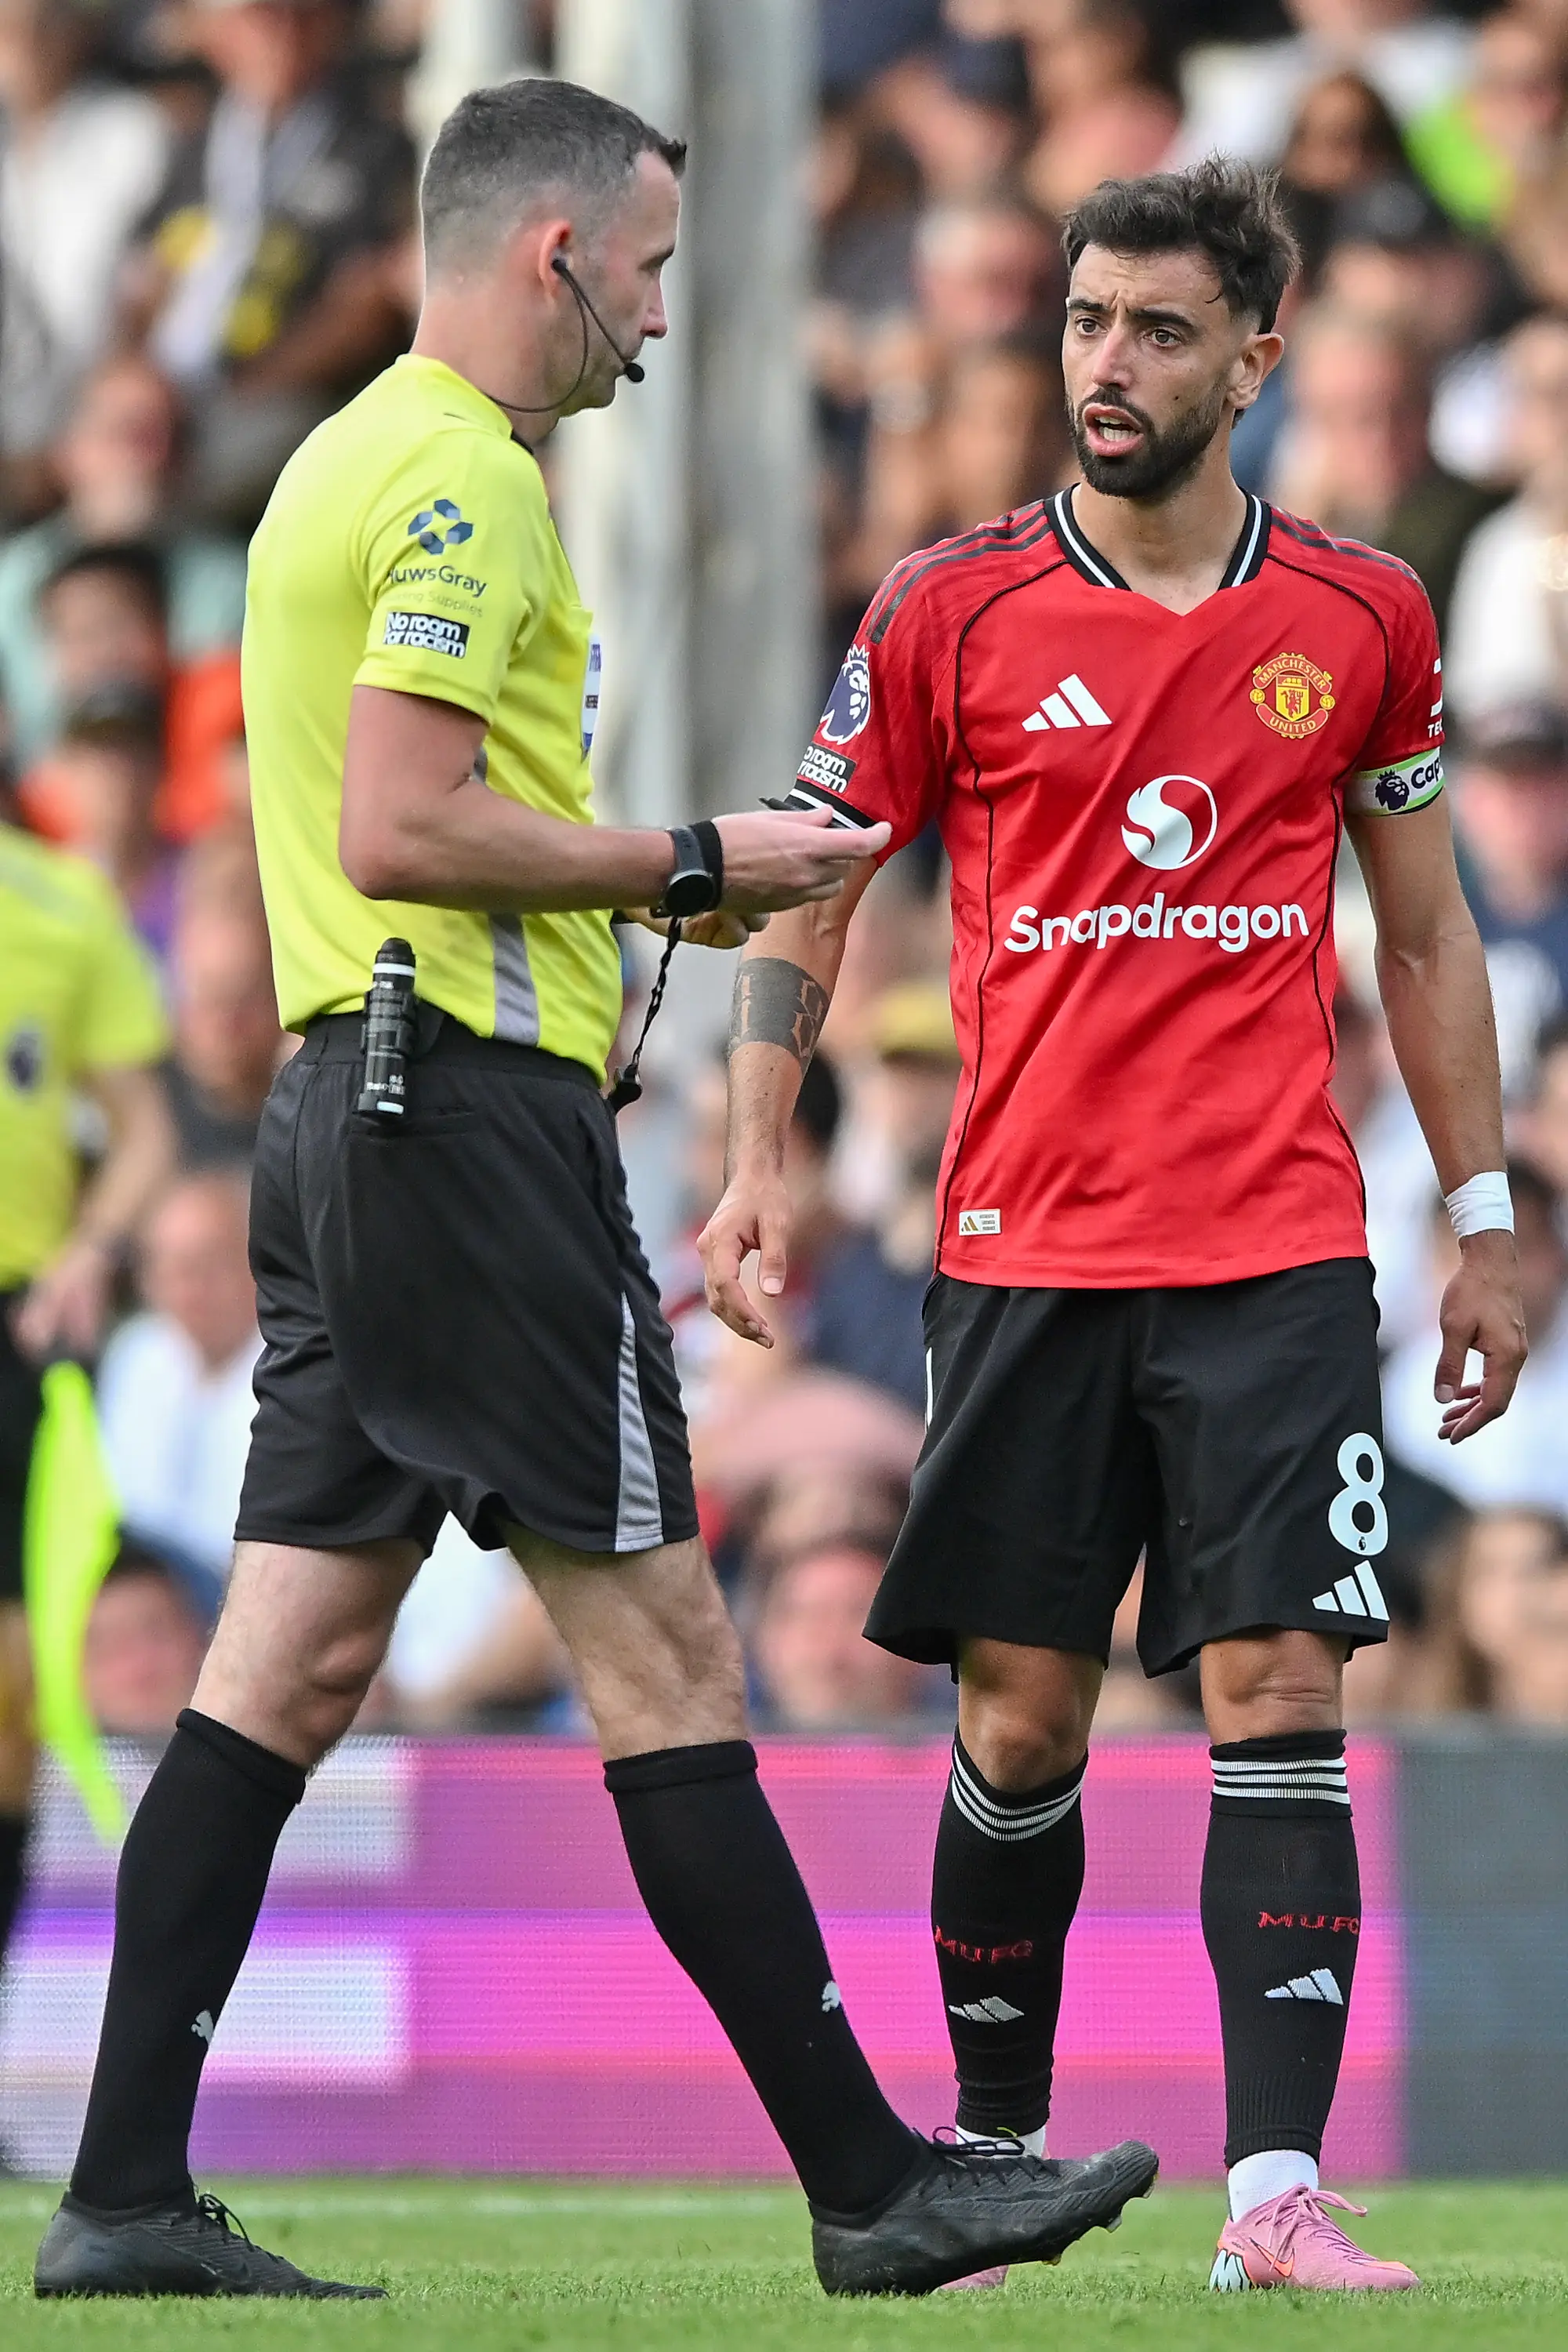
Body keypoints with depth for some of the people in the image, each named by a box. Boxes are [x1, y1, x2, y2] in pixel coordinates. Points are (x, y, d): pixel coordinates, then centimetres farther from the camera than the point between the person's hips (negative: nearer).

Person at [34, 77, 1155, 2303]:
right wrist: (693, 862, -12)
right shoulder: (464, 478, -12)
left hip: (341, 1099, 10)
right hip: (474, 1102, -10)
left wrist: (645, 881, 17)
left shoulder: (349, 459, 20)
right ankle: (871, 2182, -2)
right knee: (663, 1646, -6)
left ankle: (129, 2199, 2)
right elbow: (399, 830, -21)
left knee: (289, 1666, 6)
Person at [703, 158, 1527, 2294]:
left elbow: (1424, 929, 15)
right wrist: (757, 1164, -5)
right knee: (1020, 1719, 3)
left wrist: (1485, 1216, 12)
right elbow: (806, 900, 6)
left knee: (1280, 1700, -8)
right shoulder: (949, 615, 2)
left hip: (1280, 1253, 0)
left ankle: (1277, 2188, -11)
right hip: (1024, 1248, 0)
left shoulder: (1361, 620, 6)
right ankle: (995, 2155, 18)